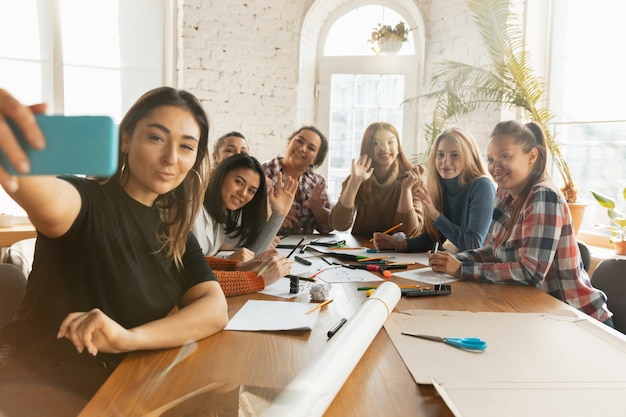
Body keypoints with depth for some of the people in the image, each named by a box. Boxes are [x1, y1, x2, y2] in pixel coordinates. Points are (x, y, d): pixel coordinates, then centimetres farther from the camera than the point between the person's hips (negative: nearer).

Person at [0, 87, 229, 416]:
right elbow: (52, 204, -38)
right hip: (35, 385, -4)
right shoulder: (87, 199, -13)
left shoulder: (174, 229, 3)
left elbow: (216, 309, -8)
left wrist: (129, 338, -24)